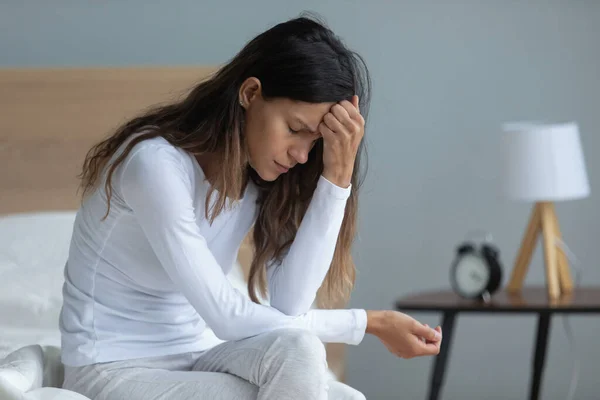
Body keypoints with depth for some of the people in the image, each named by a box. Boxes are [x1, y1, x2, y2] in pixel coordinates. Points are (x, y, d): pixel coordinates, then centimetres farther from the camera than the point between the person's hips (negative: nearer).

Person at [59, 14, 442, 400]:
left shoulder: (265, 178, 0)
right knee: (297, 349, -27)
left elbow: (288, 306, -14)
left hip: (196, 360, 7)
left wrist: (338, 175, -17)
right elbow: (226, 317, -23)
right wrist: (370, 322, -17)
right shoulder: (158, 164, -23)